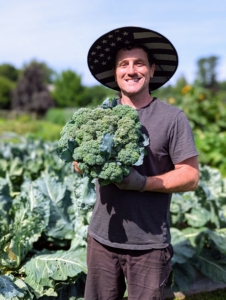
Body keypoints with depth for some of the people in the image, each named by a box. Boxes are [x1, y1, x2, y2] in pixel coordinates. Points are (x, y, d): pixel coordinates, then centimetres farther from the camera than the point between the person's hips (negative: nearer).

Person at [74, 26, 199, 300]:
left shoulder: (172, 118, -8)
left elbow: (190, 176, -8)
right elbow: (79, 163, 8)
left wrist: (141, 183, -21)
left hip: (149, 243, -3)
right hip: (102, 237, 3)